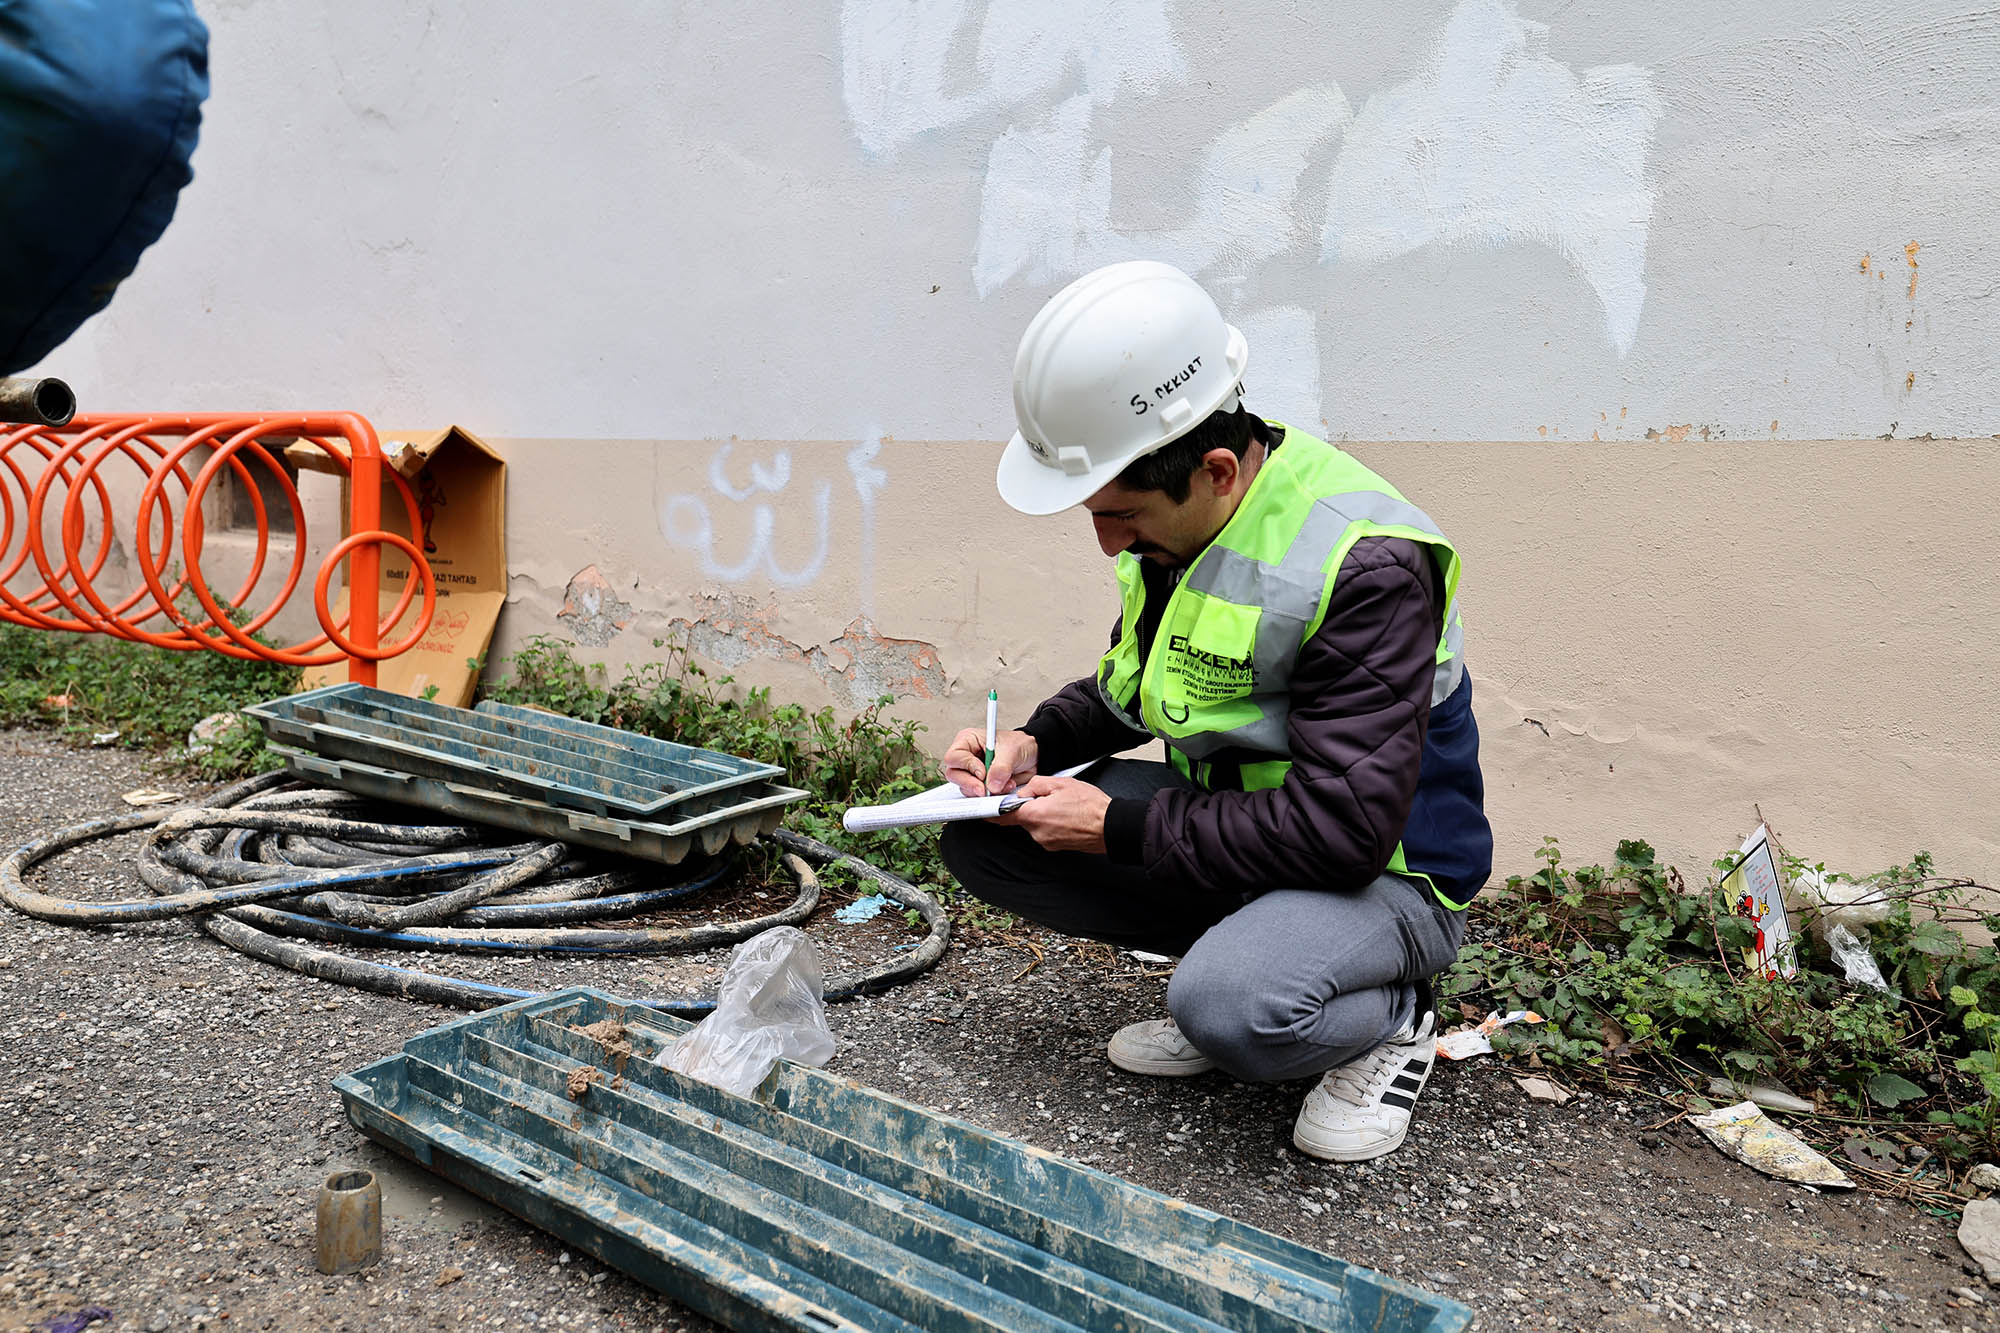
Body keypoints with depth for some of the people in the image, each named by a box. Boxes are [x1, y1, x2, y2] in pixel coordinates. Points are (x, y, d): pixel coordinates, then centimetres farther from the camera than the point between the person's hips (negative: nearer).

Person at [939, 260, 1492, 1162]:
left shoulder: (1364, 566, -28)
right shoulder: (1172, 518, -3)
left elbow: (1345, 828, -31)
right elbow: (1130, 685, 14)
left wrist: (1117, 828, -24)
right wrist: (1039, 742, -8)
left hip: (1382, 874, -7)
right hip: (1226, 820, 8)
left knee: (1230, 1011, -37)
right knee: (982, 834, -6)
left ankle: (1390, 1019, -2)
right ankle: (1238, 952, 5)